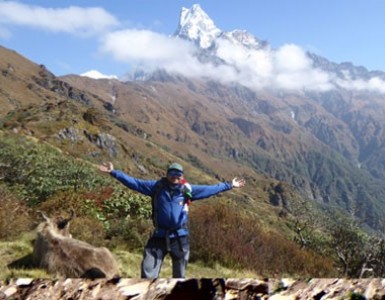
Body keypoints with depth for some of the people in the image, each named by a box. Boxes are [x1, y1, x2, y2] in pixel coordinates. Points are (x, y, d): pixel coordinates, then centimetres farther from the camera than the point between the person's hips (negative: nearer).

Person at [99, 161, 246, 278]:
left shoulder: (187, 190, 2)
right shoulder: (157, 186, 0)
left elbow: (210, 189, 10)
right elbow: (134, 182, 1)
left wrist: (229, 185, 12)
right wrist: (114, 172, -2)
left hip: (179, 237, 1)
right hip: (159, 236, -1)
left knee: (179, 275, 12)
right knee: (147, 272, -4)